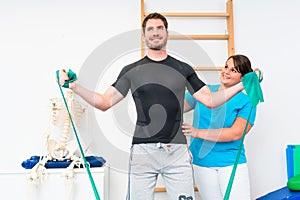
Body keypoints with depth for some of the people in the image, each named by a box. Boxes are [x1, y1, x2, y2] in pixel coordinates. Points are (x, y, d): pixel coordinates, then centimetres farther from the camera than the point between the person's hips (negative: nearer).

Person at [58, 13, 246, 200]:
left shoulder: (183, 69, 10)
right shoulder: (131, 70, 8)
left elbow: (210, 100, 10)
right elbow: (105, 102, 5)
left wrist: (242, 85, 2)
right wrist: (73, 86, -4)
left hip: (177, 151, 1)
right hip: (143, 150, 0)